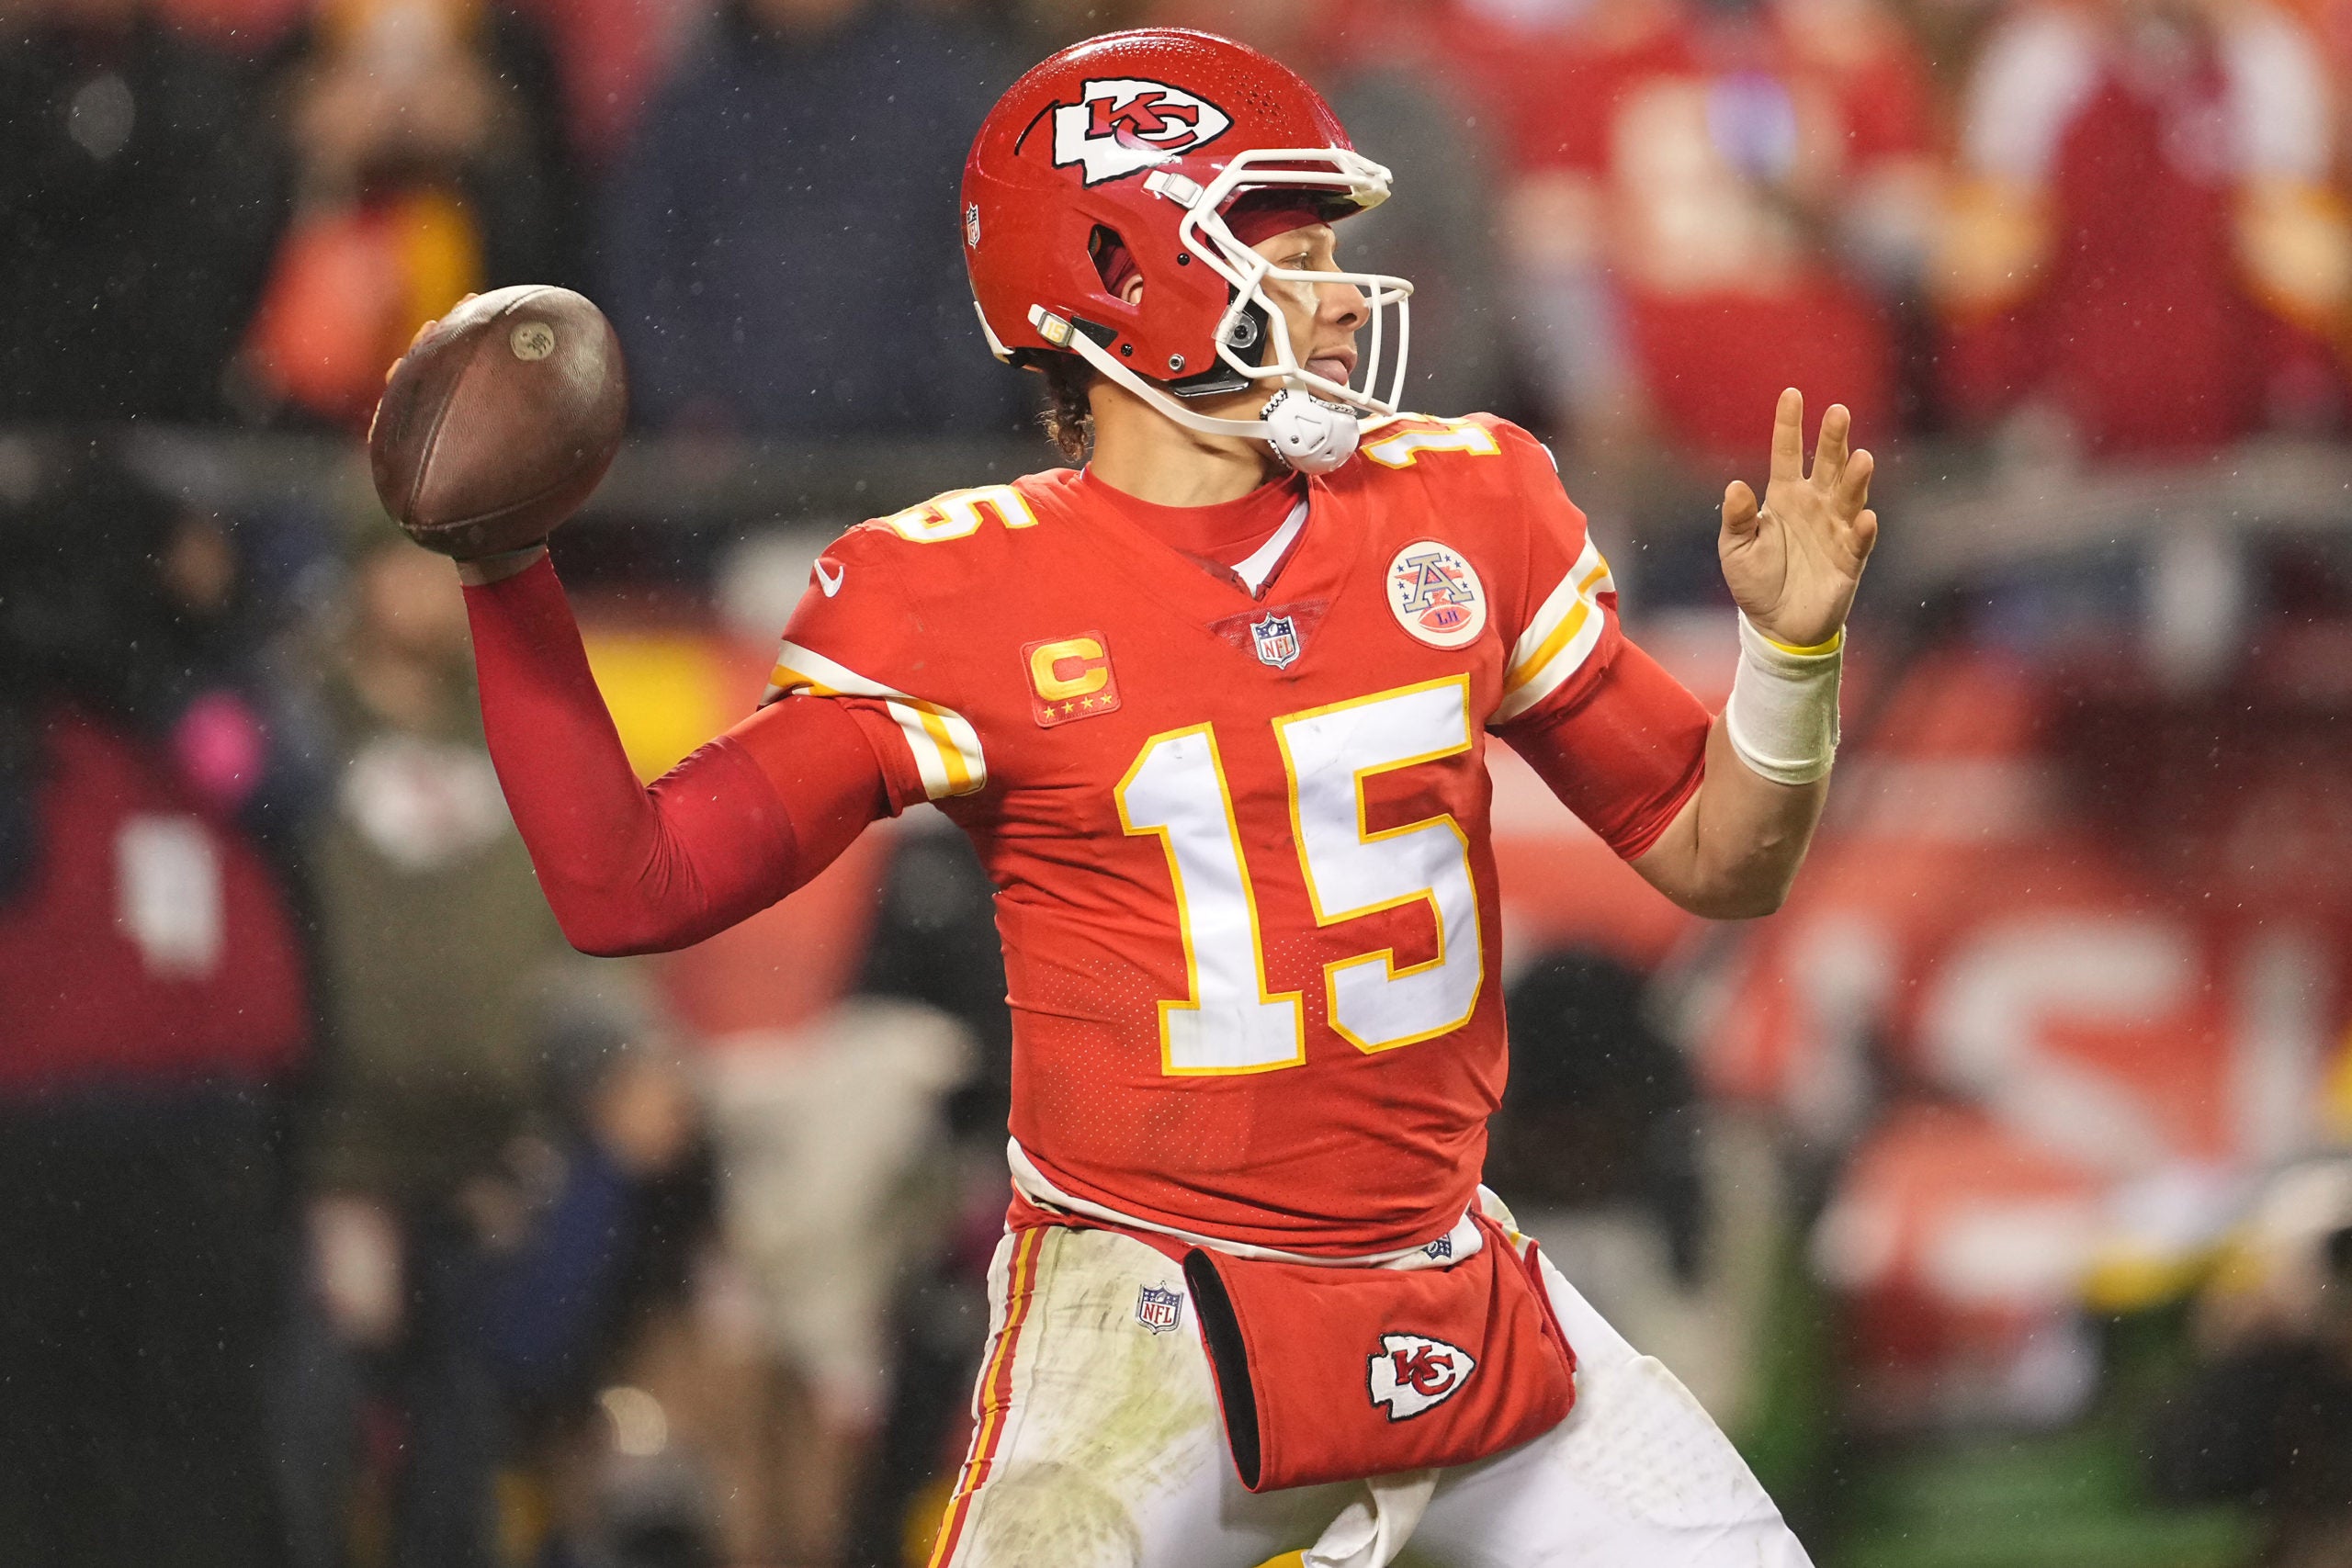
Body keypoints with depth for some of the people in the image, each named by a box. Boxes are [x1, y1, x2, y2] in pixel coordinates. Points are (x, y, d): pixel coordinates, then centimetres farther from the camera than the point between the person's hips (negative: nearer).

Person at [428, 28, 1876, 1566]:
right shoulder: (965, 599, -7)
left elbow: (1714, 858, 12)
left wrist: (1791, 647, -7)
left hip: (1464, 1307, 4)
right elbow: (628, 886, -10)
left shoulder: (1464, 508, 5)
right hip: (1149, 1322, -4)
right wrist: (509, 574, -20)